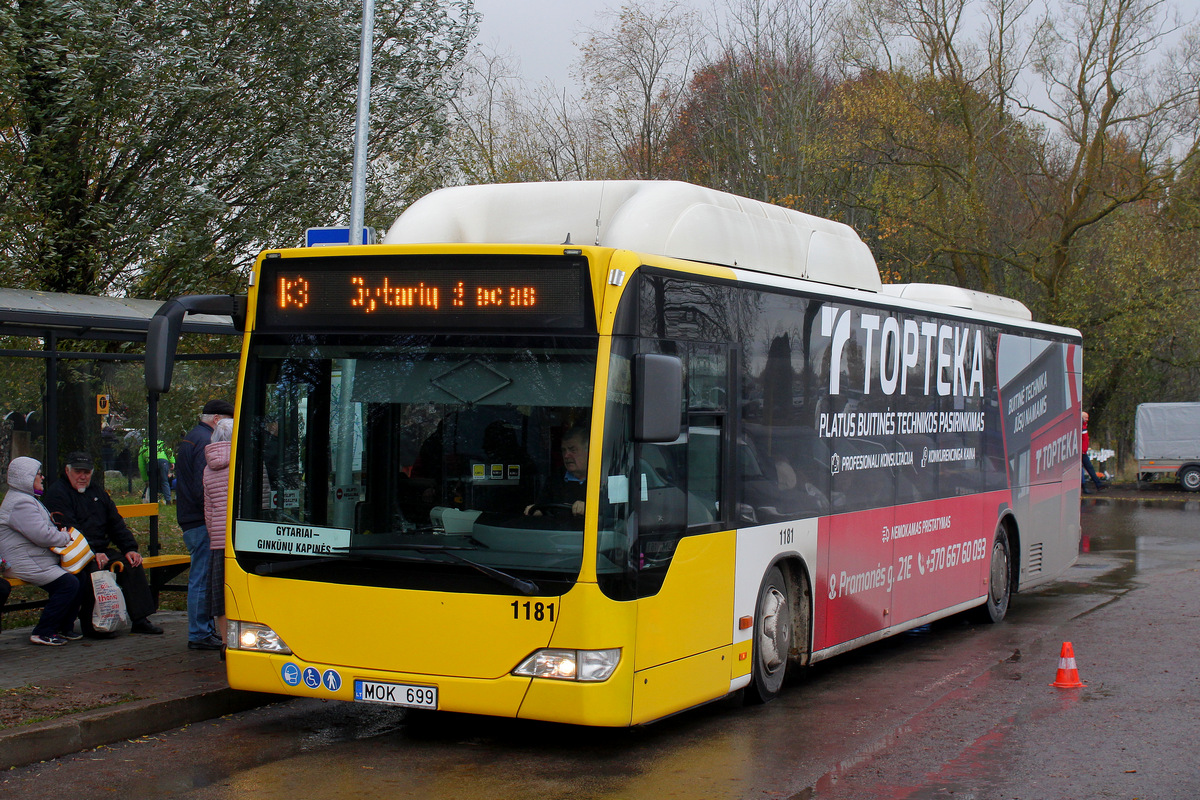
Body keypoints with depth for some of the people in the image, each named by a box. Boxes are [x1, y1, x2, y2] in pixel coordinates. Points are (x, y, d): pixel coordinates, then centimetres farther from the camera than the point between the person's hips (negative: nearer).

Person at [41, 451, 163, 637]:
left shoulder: (97, 492, 19)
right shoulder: (57, 493, -6)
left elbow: (116, 524, 18)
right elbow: (67, 532, -18)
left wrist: (130, 549, 2)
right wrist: (92, 554, -27)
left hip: (100, 551, 7)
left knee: (132, 563, -11)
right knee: (94, 568, -34)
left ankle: (140, 620, -10)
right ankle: (90, 625, -25)